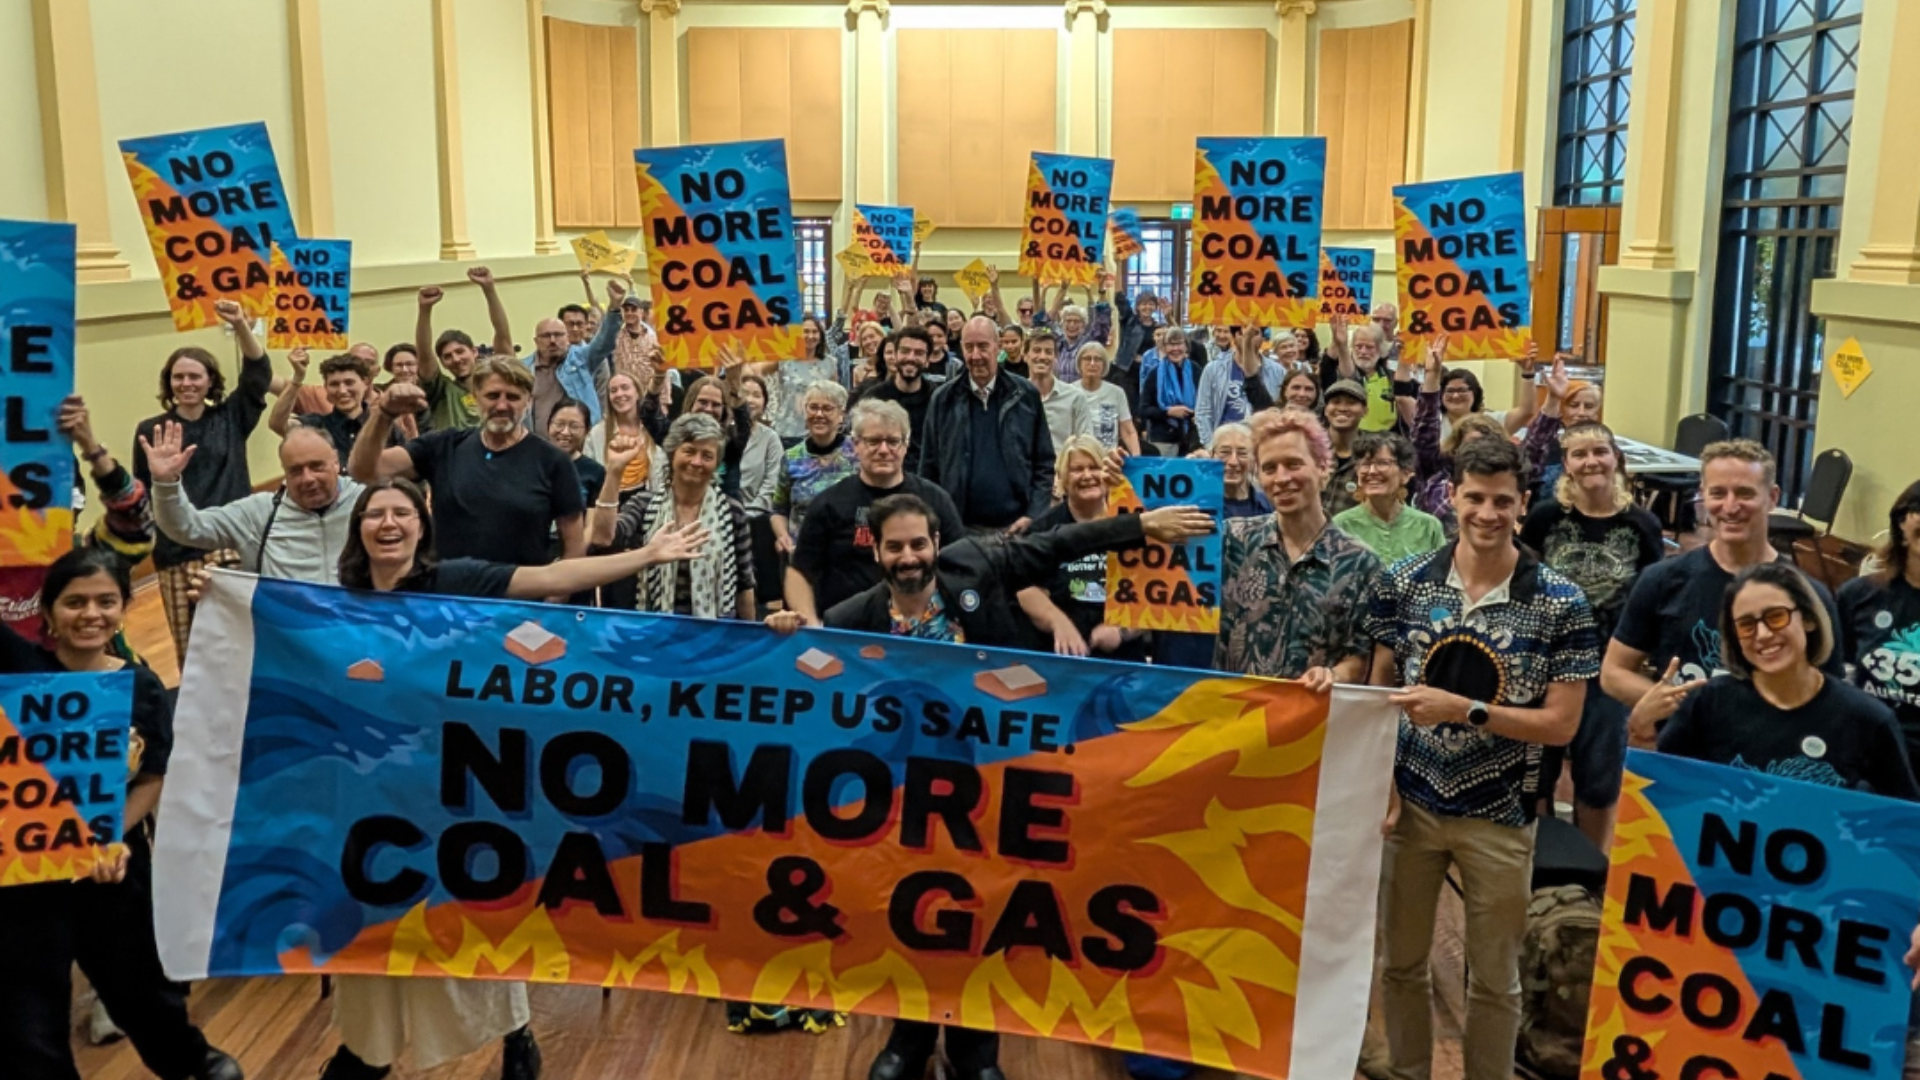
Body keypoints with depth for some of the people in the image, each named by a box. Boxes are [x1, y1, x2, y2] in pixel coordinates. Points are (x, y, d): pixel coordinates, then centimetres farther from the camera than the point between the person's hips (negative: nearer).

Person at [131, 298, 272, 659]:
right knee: (189, 645, 3)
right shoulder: (151, 430, 6)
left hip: (231, 544, 0)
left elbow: (258, 373, -8)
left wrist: (241, 326, -22)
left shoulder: (231, 418, 6)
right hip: (177, 551, 0)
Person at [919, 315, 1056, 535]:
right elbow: (929, 468, 7)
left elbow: (1045, 464, 5)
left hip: (1015, 525, 0)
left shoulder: (1026, 395, 3)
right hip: (959, 526, 0)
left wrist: (1034, 516, -6)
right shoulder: (943, 400, 4)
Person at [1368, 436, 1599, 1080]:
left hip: (1499, 814, -2)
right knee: (1400, 962, 15)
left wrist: (1462, 710, -21)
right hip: (1411, 802, 2)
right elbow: (1378, 689, 4)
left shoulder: (1560, 604, -9)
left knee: (1494, 979, 13)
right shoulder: (1405, 582, -3)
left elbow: (1561, 724, -9)